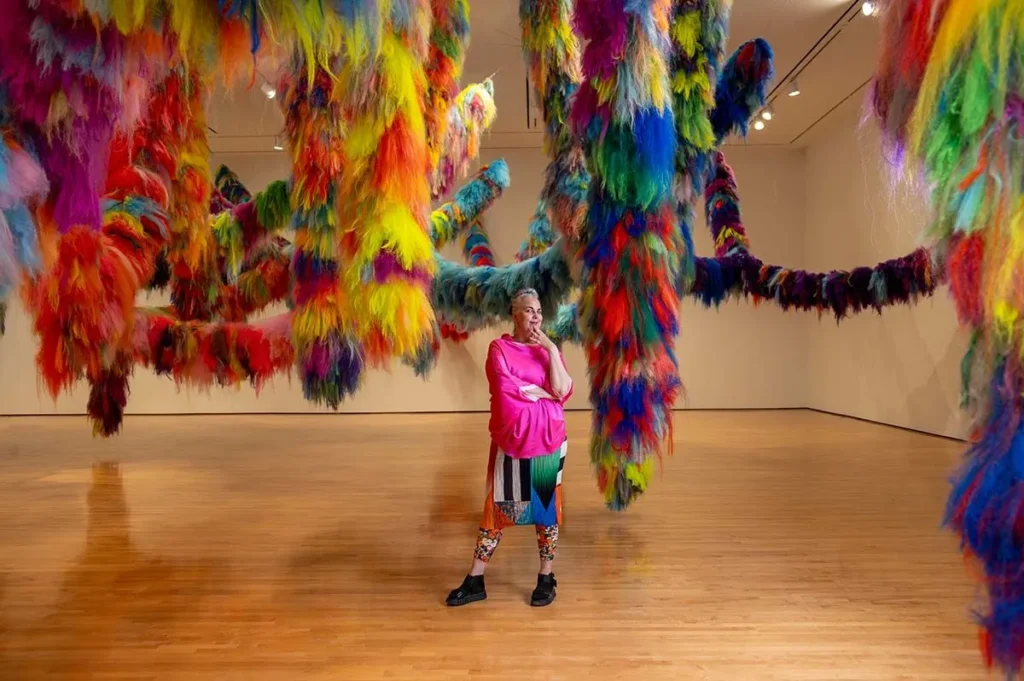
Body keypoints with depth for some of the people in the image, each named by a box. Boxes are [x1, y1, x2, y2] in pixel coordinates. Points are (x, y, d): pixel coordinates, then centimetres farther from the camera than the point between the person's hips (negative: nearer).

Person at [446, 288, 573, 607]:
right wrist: (545, 392, -7)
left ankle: (546, 579, 25)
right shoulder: (499, 347, -1)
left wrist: (551, 349, -10)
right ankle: (475, 581, 16)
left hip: (548, 442, 2)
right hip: (510, 443, -2)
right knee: (497, 508, 5)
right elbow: (506, 388, -16)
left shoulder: (548, 350, 7)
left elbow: (562, 391, -8)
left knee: (548, 508, 9)